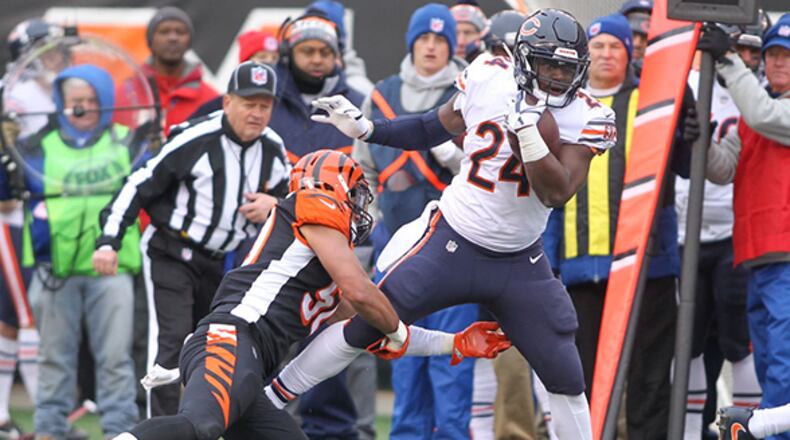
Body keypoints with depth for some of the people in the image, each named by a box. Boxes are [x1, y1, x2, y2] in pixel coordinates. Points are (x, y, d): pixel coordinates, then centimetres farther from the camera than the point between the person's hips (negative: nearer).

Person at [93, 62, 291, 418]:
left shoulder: (273, 151, 2)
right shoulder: (195, 141, -18)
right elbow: (140, 186, -13)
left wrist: (273, 206, -8)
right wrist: (108, 240, -19)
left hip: (218, 263, 7)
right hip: (170, 255, -7)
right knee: (172, 341, -18)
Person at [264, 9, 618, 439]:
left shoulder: (585, 118, -12)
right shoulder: (487, 78, -9)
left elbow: (556, 193, -22)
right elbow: (437, 128, 9)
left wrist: (528, 128, -31)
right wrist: (363, 128, 5)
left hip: (520, 263, 0)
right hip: (451, 243, 0)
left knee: (566, 377, -1)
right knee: (363, 330, 0)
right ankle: (265, 401, 13)